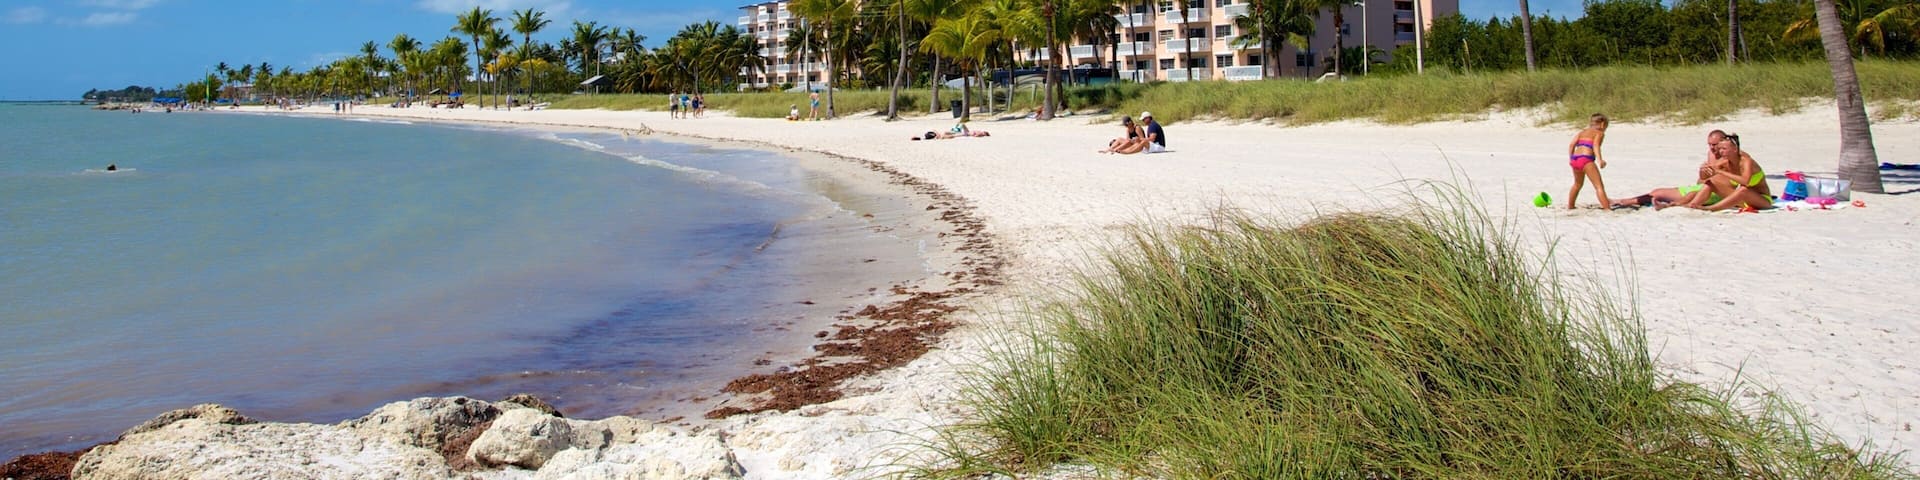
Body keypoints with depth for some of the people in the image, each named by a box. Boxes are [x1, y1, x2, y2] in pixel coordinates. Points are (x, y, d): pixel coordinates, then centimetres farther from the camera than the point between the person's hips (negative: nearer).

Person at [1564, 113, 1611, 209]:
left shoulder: (1582, 132, 24)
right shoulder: (1600, 133, 7)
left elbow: (1572, 144, 12)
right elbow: (1595, 145, -12)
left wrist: (1570, 159, 18)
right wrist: (1600, 159, -24)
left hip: (1575, 159, 7)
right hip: (1586, 160, -7)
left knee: (1578, 184, 30)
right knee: (1599, 186, -8)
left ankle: (1570, 206, 40)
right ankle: (1607, 208, -19)